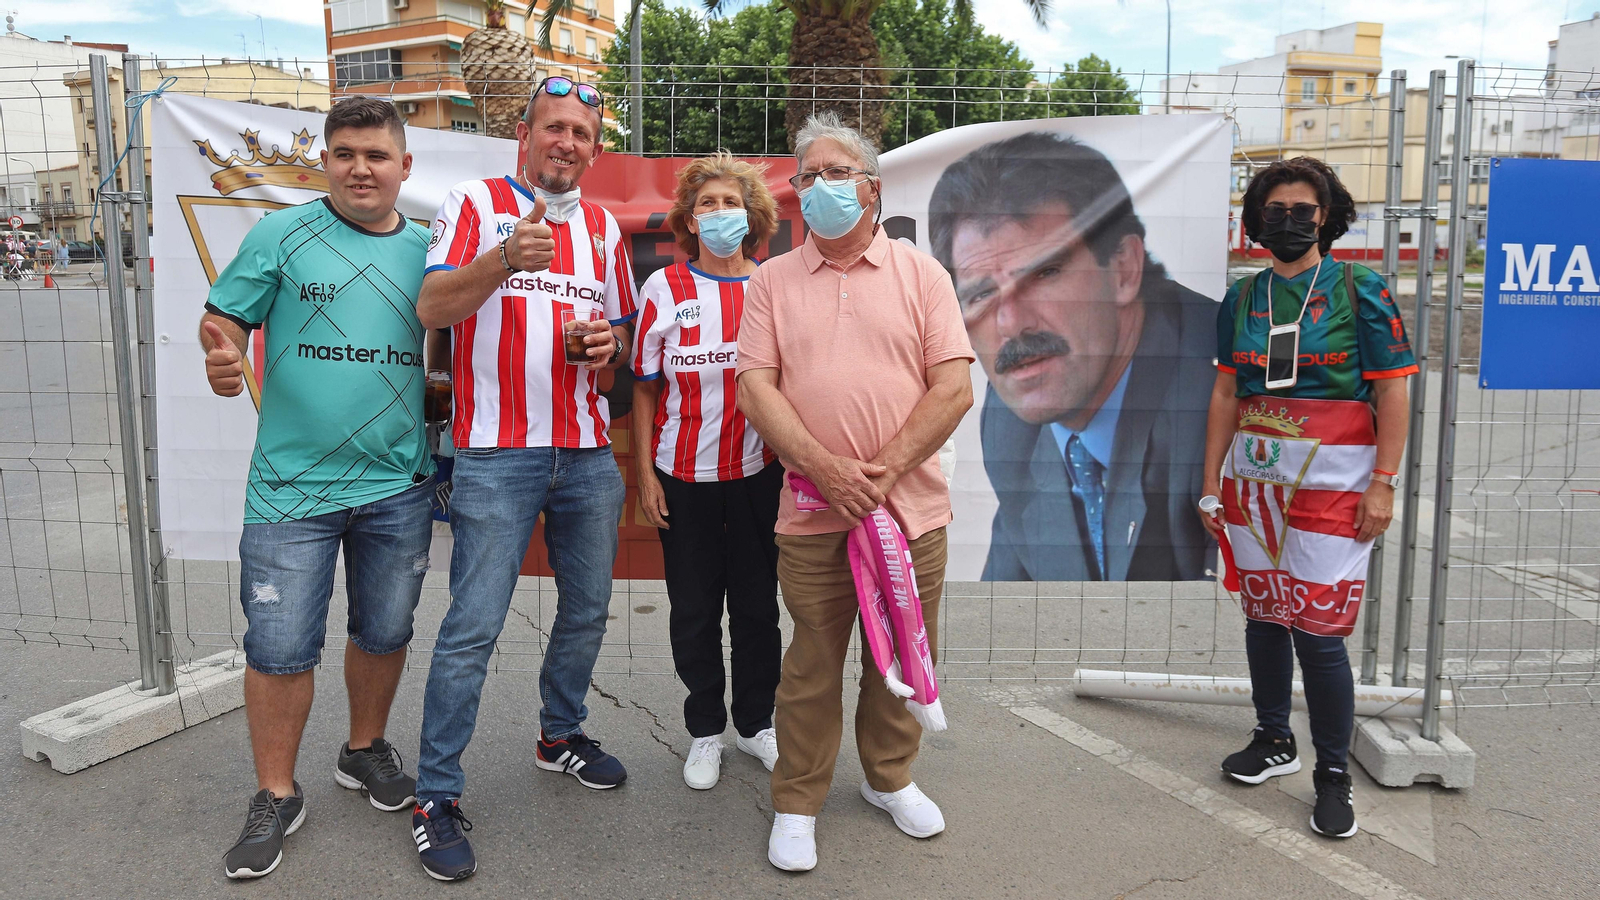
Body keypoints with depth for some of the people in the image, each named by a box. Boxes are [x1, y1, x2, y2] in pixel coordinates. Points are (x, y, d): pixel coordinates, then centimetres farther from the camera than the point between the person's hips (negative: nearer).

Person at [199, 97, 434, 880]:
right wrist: (223, 358, -22)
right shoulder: (282, 235, -1)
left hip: (398, 486, 3)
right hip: (293, 484, -2)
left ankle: (365, 750, 40)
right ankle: (276, 795, 22)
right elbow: (223, 319, 0)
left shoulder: (426, 248, 7)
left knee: (384, 633, 16)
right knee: (279, 647, 2)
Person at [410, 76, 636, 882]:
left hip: (588, 452, 6)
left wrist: (607, 343, -1)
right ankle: (436, 796, 6)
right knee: (473, 625, -5)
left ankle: (561, 735, 36)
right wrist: (505, 259, -27)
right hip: (497, 453, -5)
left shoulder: (603, 228, 16)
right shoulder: (476, 203, 2)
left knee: (587, 608, 14)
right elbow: (431, 308, -11)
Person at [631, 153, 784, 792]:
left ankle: (756, 723, 29)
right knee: (693, 610, 8)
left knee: (757, 604, 10)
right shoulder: (664, 289, -1)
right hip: (683, 475, -1)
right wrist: (645, 472, -2)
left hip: (758, 473, 1)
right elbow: (646, 388, 3)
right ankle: (706, 731, 26)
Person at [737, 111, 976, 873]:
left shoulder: (920, 274, 5)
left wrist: (883, 472, -12)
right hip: (811, 515, 0)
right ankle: (797, 803, 25)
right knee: (812, 665, 7)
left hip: (910, 508, 1)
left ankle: (889, 777, 35)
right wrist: (826, 468, -15)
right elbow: (756, 389, -2)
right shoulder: (772, 281, 7)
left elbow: (955, 388, -3)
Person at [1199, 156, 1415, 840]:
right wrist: (1211, 482, 9)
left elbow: (1393, 393, -4)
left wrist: (1383, 483, -11)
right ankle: (1274, 742, 30)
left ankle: (1334, 776, 11)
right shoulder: (1242, 298, 10)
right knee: (1263, 614, 11)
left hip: (1331, 480, -4)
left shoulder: (1361, 293, -2)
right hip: (1253, 476, 5)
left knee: (1317, 629, -6)